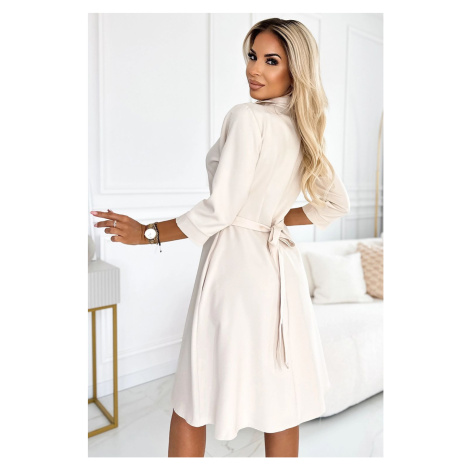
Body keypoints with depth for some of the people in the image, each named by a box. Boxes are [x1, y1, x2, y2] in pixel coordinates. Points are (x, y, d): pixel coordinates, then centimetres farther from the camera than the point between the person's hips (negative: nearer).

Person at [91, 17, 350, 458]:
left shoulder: (247, 117, -12)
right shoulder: (303, 130, 11)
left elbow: (219, 211, -16)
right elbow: (336, 203, 20)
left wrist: (146, 233, -5)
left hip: (236, 264, -8)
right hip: (281, 266, 8)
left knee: (191, 406, 9)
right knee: (280, 400, 17)